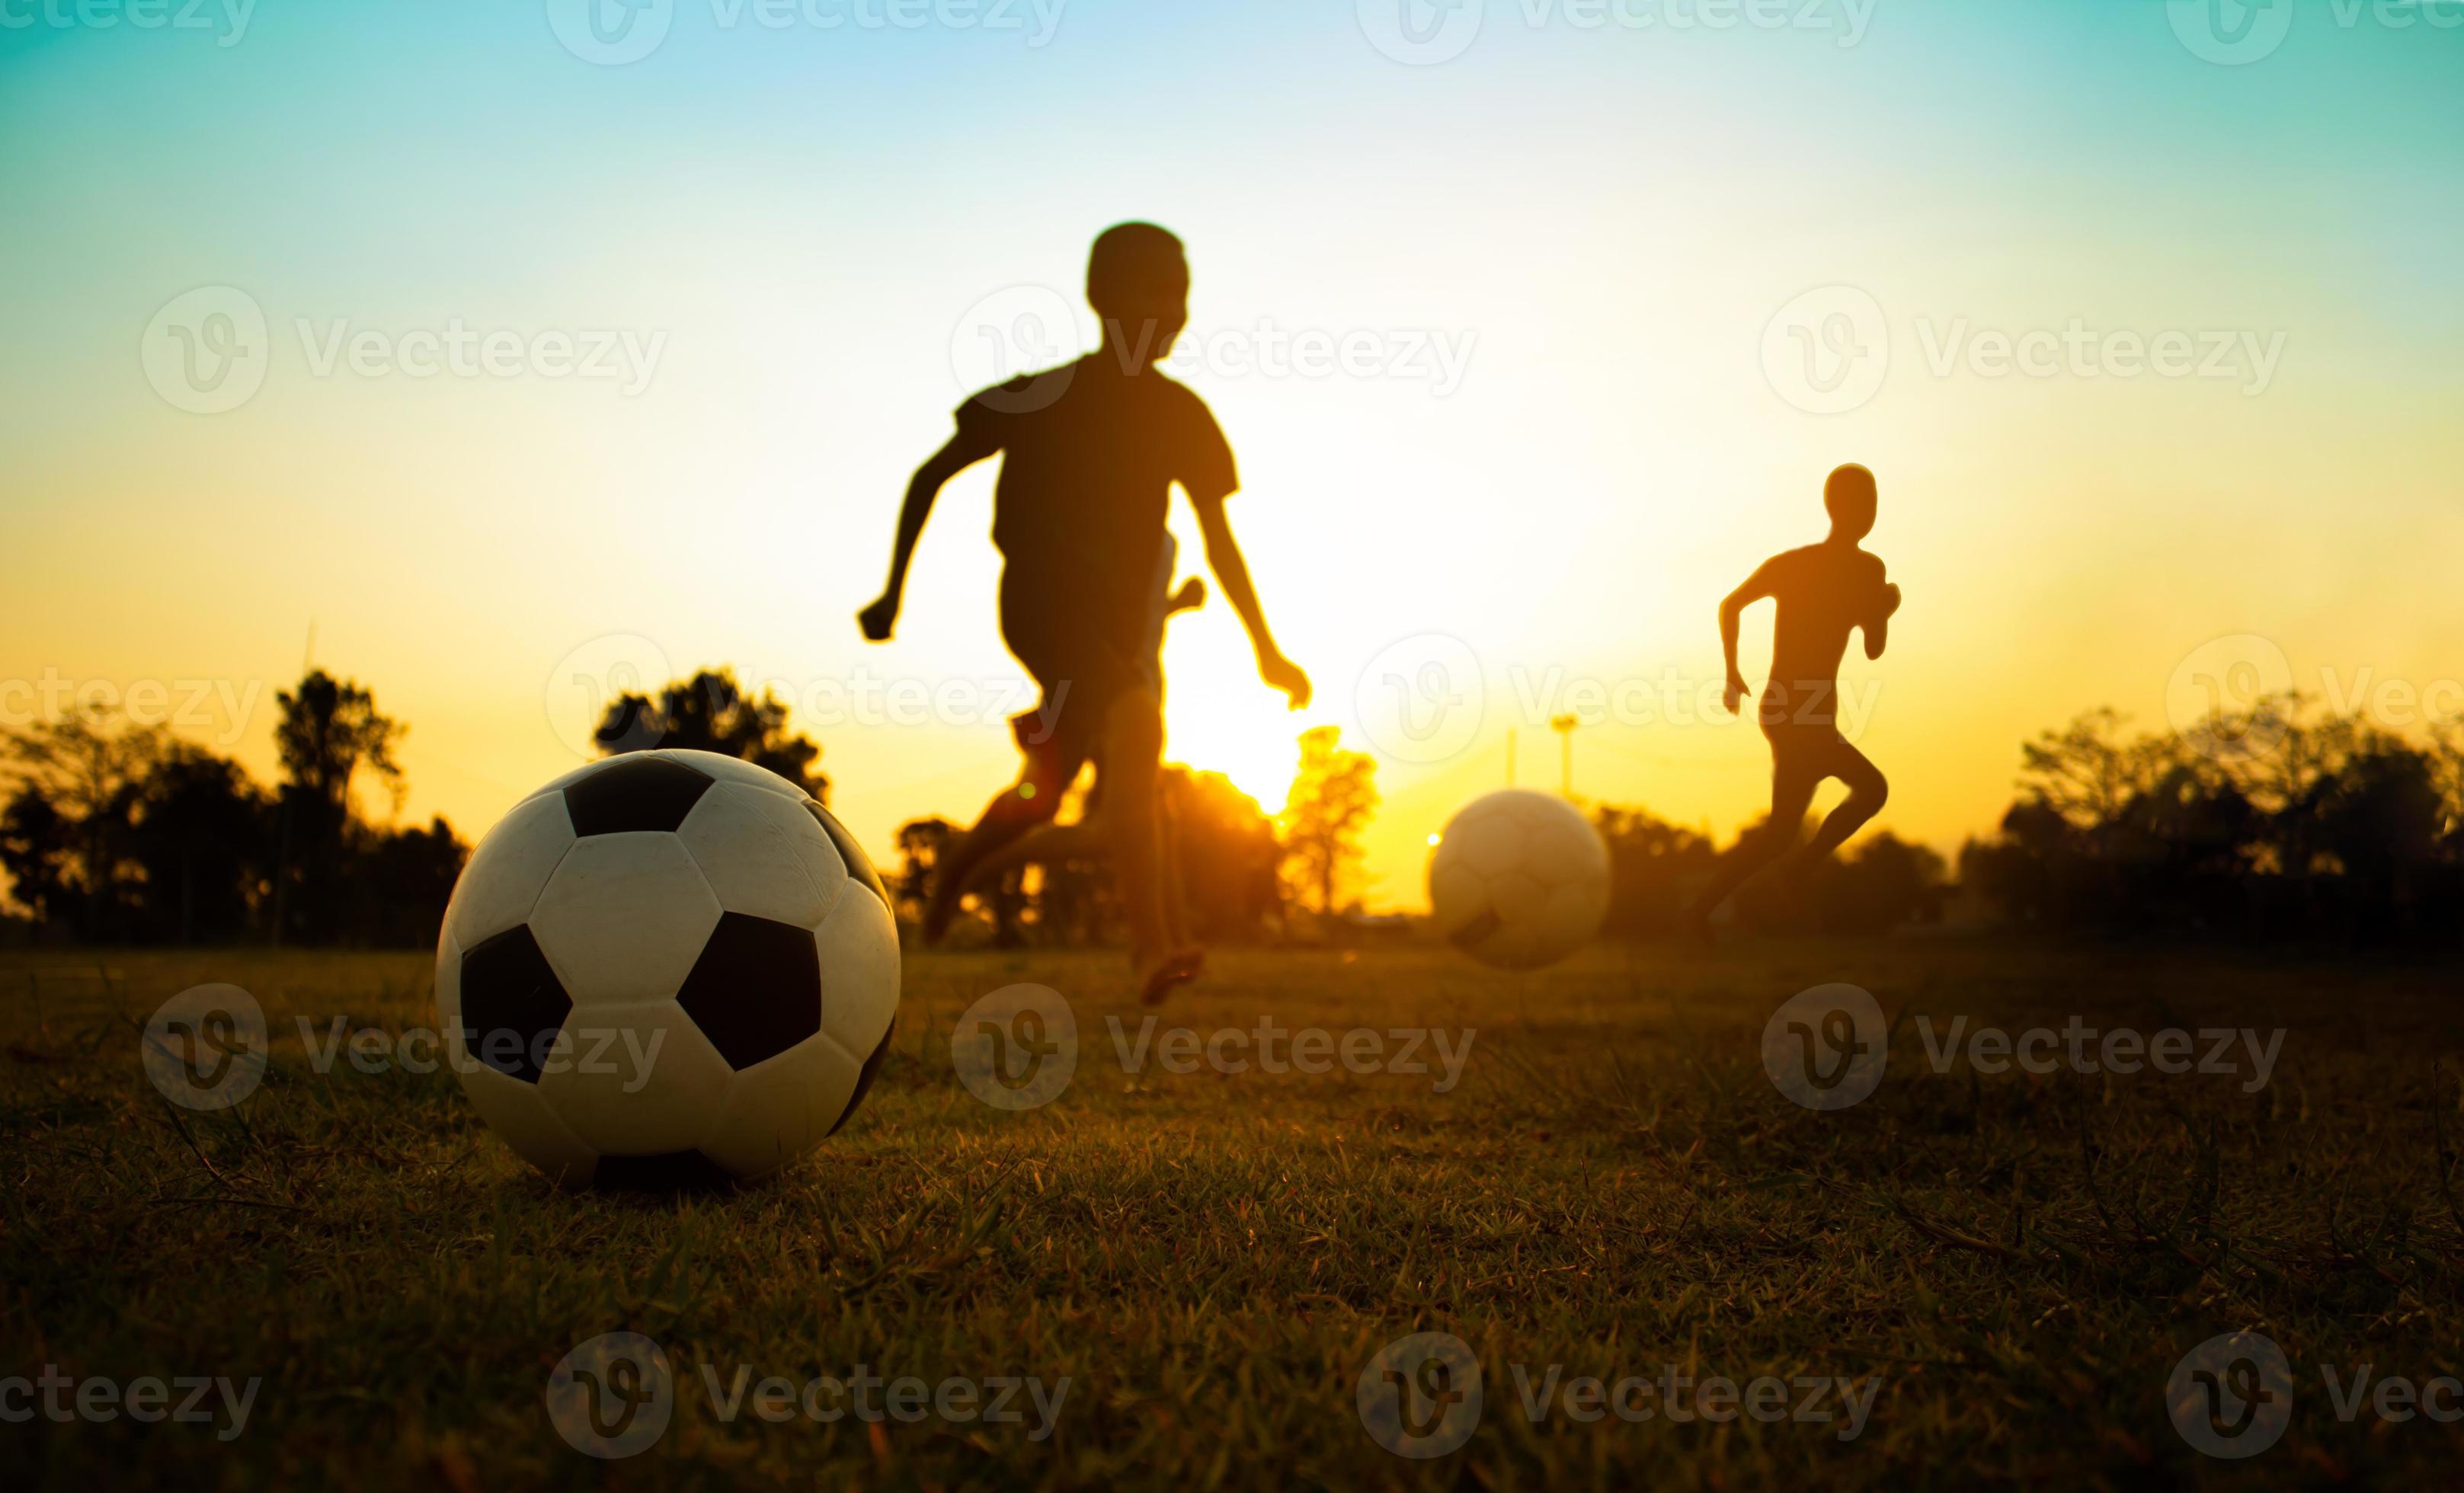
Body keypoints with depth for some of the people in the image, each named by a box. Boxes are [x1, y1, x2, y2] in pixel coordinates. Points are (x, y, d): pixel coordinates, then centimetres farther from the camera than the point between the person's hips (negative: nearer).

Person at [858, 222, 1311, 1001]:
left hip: (1118, 619, 6)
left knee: (1044, 796, 8)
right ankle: (1150, 946, -37)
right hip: (1043, 603, -5)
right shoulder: (1042, 398, -3)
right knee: (1136, 726, -29)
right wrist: (893, 592, 5)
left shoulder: (1181, 415, 8)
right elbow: (932, 476, 7)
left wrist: (1265, 649, 7)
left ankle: (949, 874, 40)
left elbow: (1219, 538, 12)